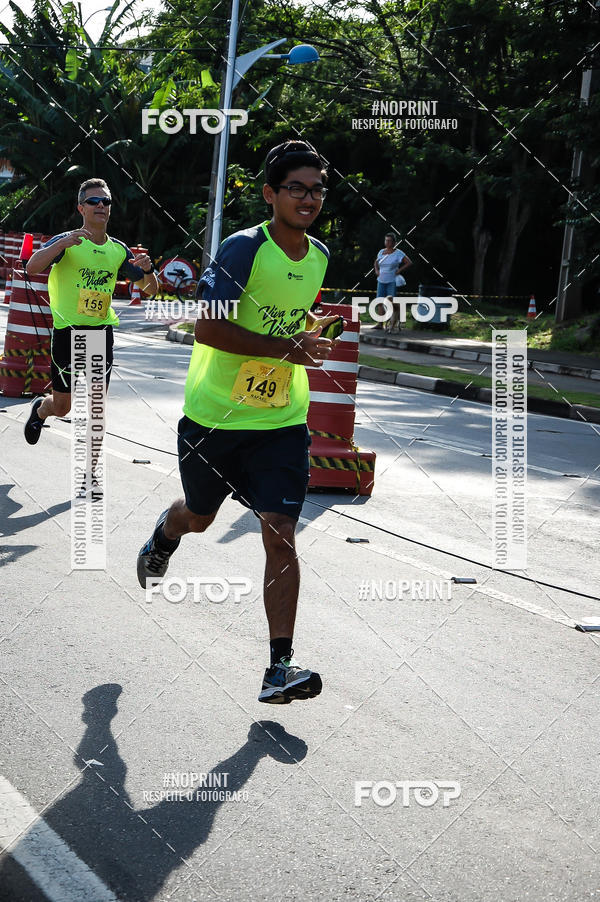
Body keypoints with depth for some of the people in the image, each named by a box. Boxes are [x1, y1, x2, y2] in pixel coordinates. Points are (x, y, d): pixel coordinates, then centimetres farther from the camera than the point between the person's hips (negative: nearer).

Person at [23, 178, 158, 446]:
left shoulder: (118, 250, 8)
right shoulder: (66, 241, -7)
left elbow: (150, 288, 14)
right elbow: (32, 267, -23)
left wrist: (147, 269, -8)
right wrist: (62, 244, -37)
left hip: (102, 331, 4)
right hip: (68, 330, -4)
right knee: (62, 406, 4)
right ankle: (39, 410, 40)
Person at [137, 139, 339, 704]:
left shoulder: (319, 257, 4)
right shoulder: (244, 249, -17)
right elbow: (207, 327, -26)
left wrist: (311, 332, 8)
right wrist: (288, 348, -29)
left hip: (282, 420, 3)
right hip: (214, 416, -3)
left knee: (280, 532, -10)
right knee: (199, 516, 19)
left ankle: (280, 667, -9)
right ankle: (164, 536, 59)